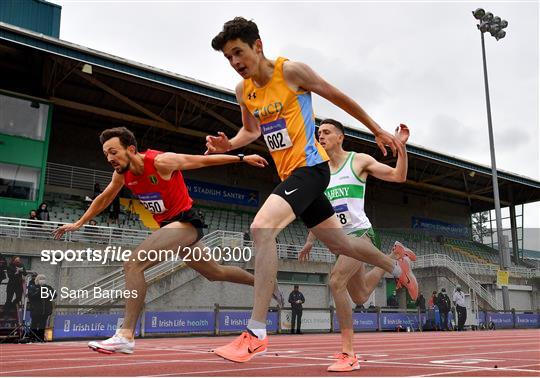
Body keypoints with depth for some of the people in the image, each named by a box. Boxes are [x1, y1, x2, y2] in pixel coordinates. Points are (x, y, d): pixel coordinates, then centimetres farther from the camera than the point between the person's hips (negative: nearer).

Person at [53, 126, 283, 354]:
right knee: (215, 272, 22)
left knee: (133, 264, -23)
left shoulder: (162, 162, -22)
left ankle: (125, 336, -20)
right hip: (169, 226, 8)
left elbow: (205, 161, -13)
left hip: (185, 223, -8)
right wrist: (79, 223, 24)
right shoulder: (122, 174, -1)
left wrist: (243, 158, -9)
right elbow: (104, 199, 18)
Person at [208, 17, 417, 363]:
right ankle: (397, 268, 46)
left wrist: (378, 131, 9)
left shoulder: (291, 71, -10)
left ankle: (257, 333, -22)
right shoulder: (243, 91, 8)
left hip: (310, 166, -7)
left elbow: (338, 97, 0)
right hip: (290, 174, 8)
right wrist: (229, 145, 1)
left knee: (262, 227, -27)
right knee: (340, 243, 19)